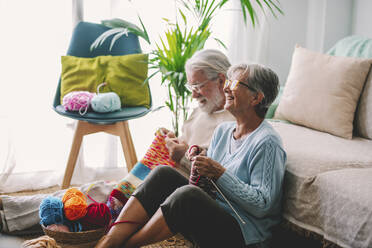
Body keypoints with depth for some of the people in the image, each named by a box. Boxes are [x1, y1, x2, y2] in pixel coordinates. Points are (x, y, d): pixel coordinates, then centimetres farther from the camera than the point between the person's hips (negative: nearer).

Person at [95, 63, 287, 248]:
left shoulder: (267, 143, -13)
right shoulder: (223, 130, 13)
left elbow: (262, 204, -19)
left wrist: (219, 173, -21)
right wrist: (199, 164, -7)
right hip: (210, 218, 8)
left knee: (187, 194, -32)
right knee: (163, 174, -11)